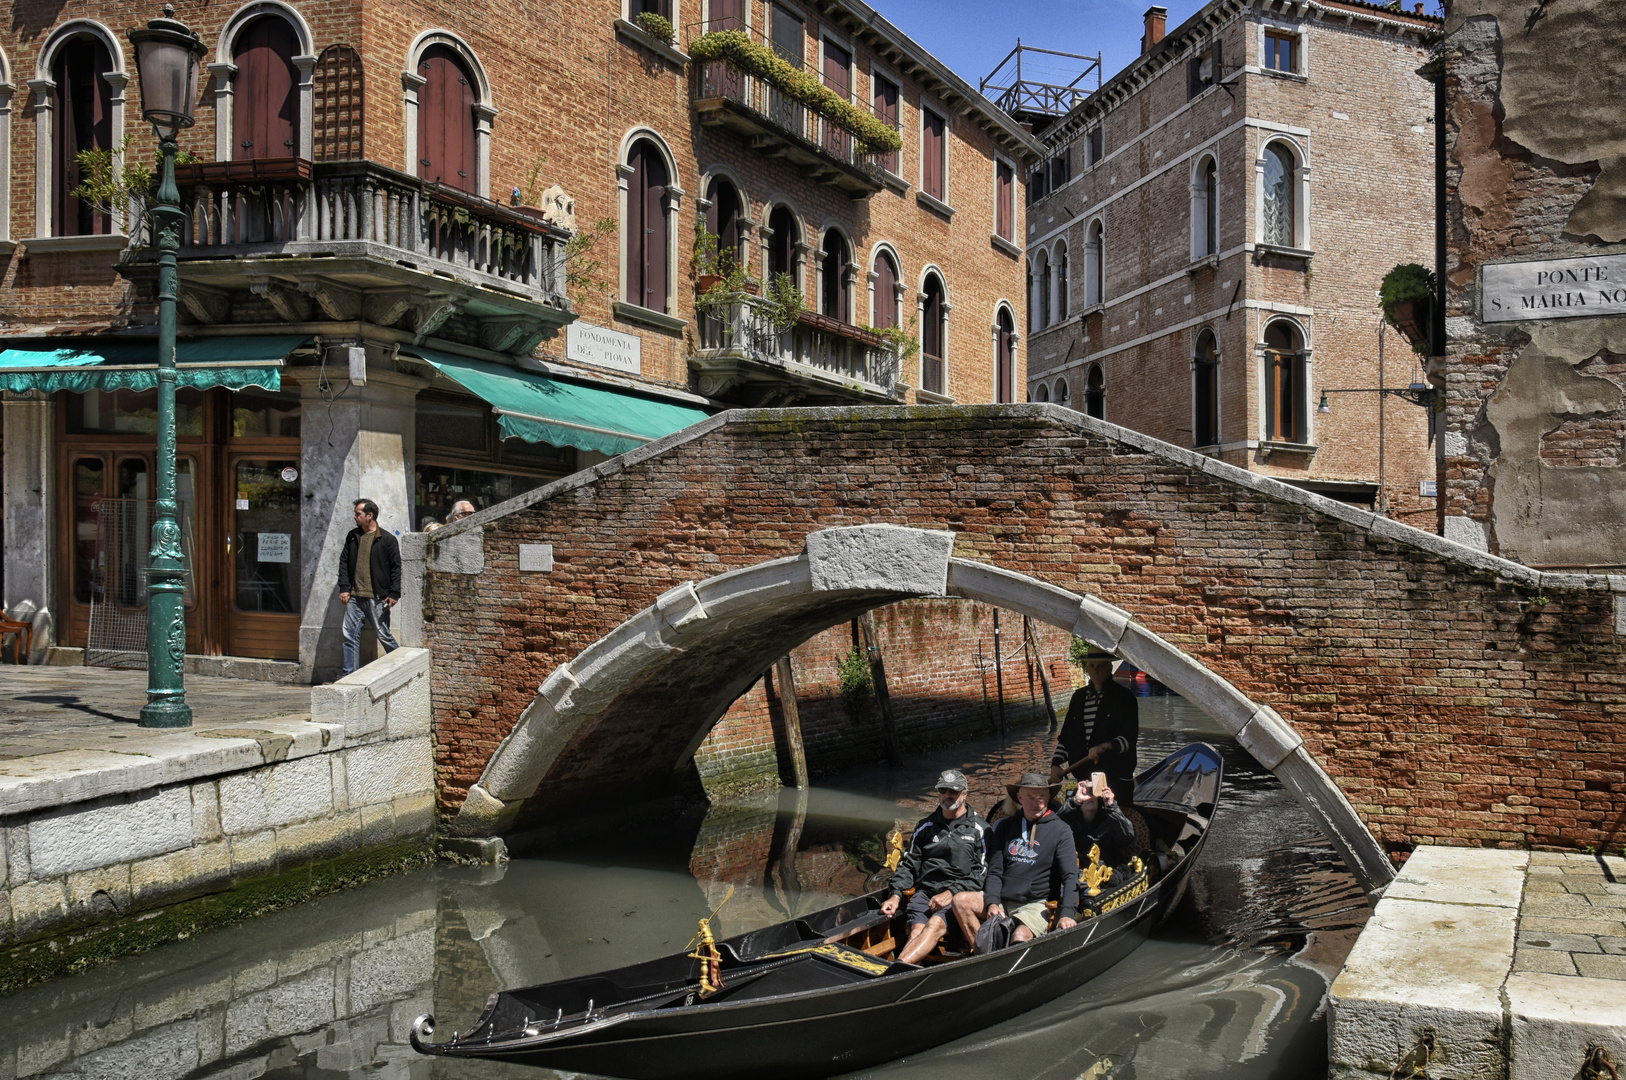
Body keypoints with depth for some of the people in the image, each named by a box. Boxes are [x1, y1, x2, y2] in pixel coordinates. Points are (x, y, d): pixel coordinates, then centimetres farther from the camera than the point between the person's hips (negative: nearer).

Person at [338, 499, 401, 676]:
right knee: (350, 635, 2)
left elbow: (396, 567, -2)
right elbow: (344, 562, 14)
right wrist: (344, 588, 3)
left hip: (377, 598, -5)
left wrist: (394, 594, -9)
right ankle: (350, 674, 7)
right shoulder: (352, 536, 13)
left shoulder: (387, 540, -1)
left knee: (383, 635, -1)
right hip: (354, 597, 5)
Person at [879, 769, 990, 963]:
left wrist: (951, 892, -12)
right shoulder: (926, 827, 20)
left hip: (958, 896, -4)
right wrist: (896, 895, 1)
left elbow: (982, 872, 0)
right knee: (917, 929, -26)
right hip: (925, 891, 4)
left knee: (935, 925, -34)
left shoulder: (979, 829, 8)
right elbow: (909, 865, 18)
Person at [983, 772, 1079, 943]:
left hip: (1037, 904, -4)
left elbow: (1070, 877, -5)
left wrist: (1067, 914, -22)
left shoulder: (1060, 830, 3)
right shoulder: (1005, 827, 14)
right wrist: (992, 903, -11)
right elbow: (995, 872, 10)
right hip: (1002, 900, 4)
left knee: (1021, 935, -34)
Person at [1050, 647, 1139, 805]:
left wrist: (1104, 747, -24)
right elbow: (1066, 736, 17)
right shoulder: (1078, 697, 16)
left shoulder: (1124, 698, 0)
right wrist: (1056, 764, 5)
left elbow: (1129, 738, -8)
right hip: (1083, 777, 4)